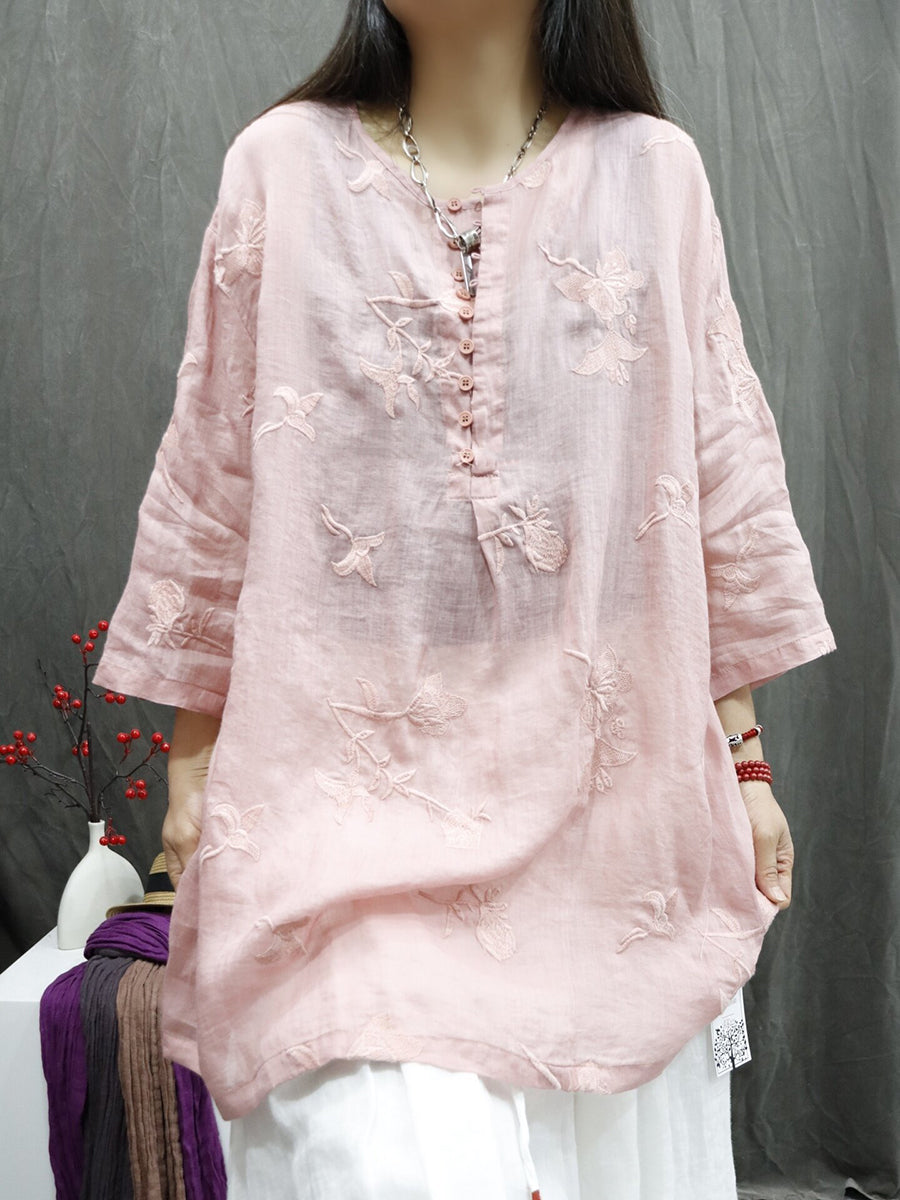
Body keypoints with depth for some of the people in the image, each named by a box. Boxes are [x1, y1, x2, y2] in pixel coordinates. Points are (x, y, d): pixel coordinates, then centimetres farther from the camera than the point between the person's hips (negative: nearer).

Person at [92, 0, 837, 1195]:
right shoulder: (284, 165, 3)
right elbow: (212, 481, 5)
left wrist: (743, 757, 6)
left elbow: (726, 483, 6)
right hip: (356, 785, -1)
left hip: (606, 789, 2)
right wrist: (192, 752, 6)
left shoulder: (655, 170, 5)